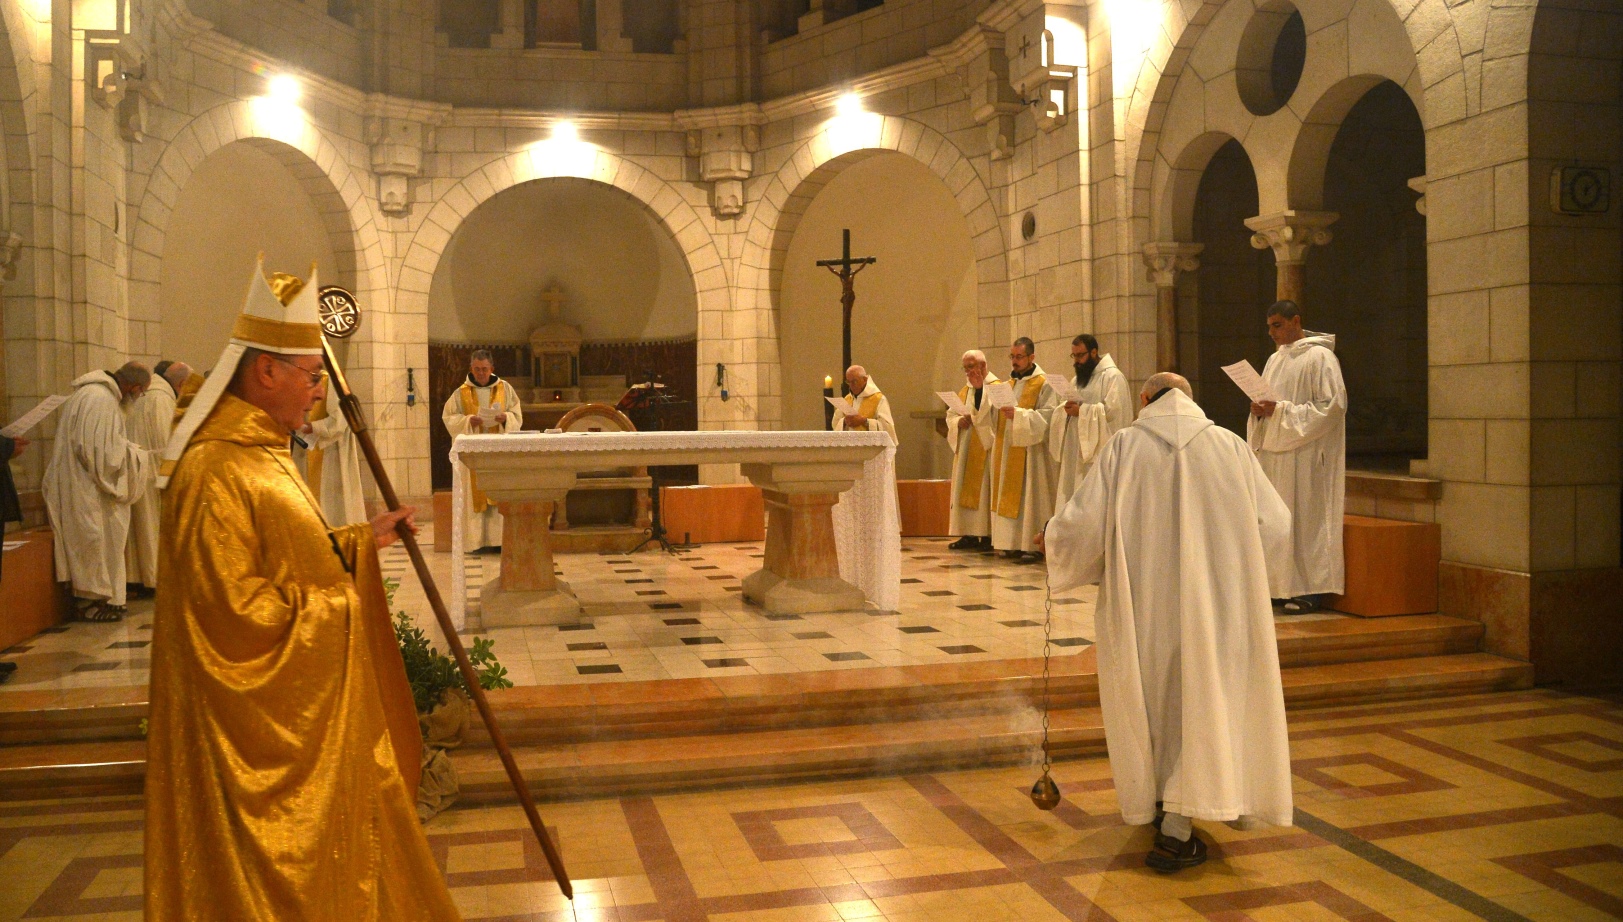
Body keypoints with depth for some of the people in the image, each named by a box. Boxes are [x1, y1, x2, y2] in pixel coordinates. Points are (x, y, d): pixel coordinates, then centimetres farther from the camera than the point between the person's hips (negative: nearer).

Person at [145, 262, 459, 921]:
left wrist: (364, 540, 8)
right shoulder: (217, 472, -23)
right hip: (260, 719, -10)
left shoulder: (257, 453, 9)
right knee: (273, 866, 5)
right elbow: (239, 608, -26)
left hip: (304, 704, 10)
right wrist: (336, 607, -15)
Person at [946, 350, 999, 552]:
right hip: (965, 451, 7)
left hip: (985, 450, -7)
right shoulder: (965, 390, 18)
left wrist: (980, 387, -18)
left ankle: (987, 535, -5)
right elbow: (950, 415, 15)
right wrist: (959, 421, -6)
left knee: (984, 489, -8)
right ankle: (970, 535, 9)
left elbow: (993, 413, -20)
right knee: (965, 491, 5)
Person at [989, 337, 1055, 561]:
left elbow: (1048, 416, -16)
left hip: (1029, 452, -7)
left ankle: (1031, 546, -5)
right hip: (1007, 451, 7)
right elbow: (996, 415, 19)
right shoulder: (1010, 383, 17)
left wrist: (1018, 414, -24)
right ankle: (1014, 544, 9)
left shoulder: (1043, 384, -5)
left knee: (1029, 497, -7)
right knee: (1009, 497, 5)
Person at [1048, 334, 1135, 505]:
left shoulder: (1112, 376, -7)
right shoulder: (1077, 380, 20)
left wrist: (1082, 411, -16)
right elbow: (1067, 409, 21)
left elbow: (1115, 411, -17)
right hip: (1075, 451, 8)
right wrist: (1067, 408, -3)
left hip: (1099, 450, -8)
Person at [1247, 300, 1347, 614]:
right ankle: (1280, 585, 12)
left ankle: (1310, 590, 0)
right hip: (1274, 452, 8)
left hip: (1304, 455, -8)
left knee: (1304, 517, -6)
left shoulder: (1320, 357, -7)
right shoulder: (1275, 359, 16)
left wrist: (1281, 410, -19)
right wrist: (1260, 410, -2)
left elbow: (1333, 405, -15)